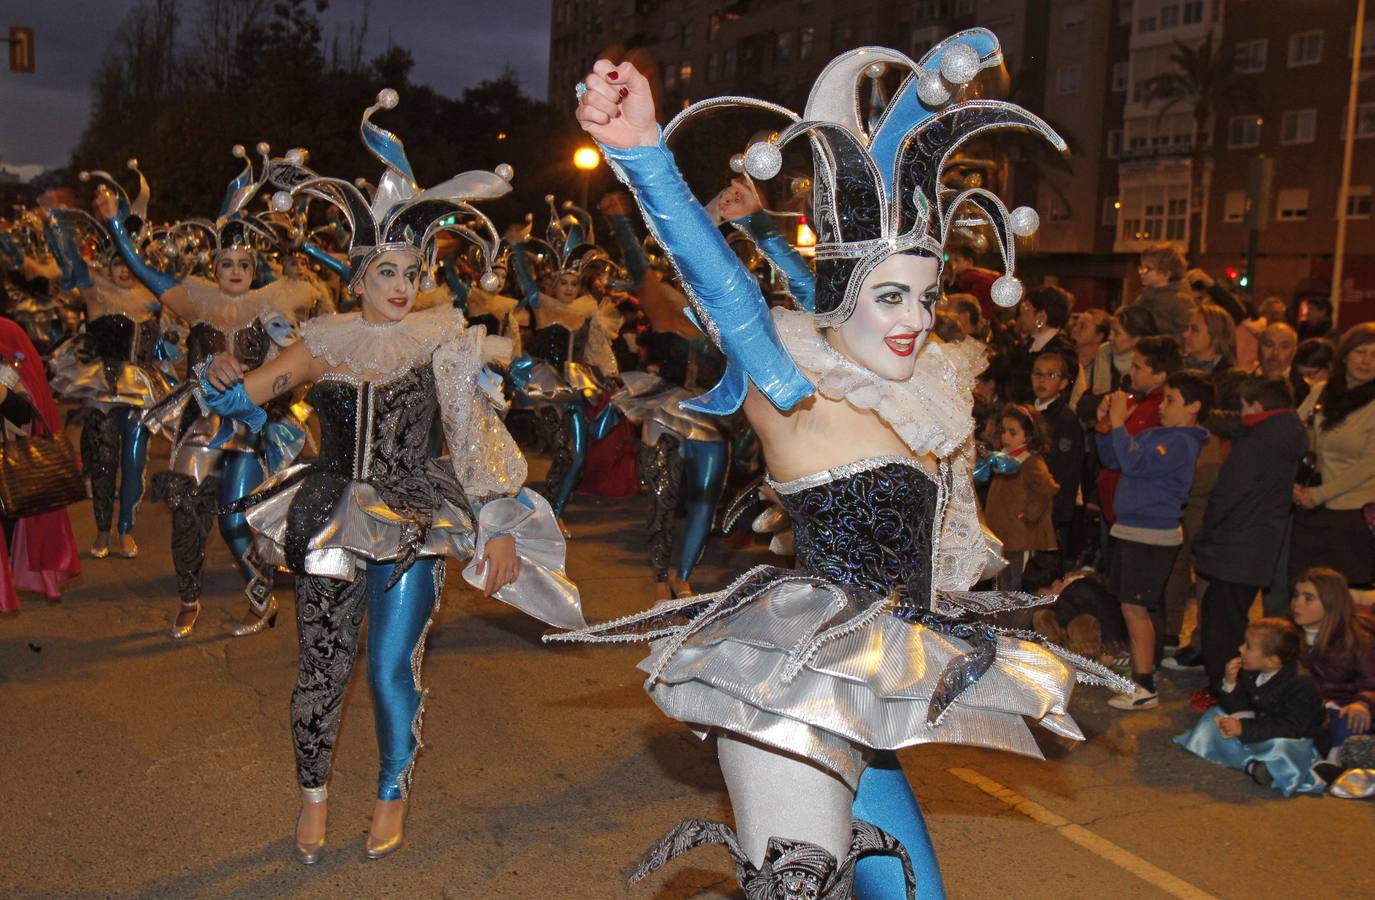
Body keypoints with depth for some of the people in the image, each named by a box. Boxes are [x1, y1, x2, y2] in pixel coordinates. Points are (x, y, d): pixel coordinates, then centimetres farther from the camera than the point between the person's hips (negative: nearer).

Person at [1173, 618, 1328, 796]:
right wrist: (1230, 684, -16)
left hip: (1295, 739, -9)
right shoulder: (1250, 674, 1)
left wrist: (1245, 728, -34)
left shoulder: (1300, 684, -23)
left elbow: (1291, 726, -30)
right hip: (1261, 731, 9)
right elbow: (1235, 709, 4)